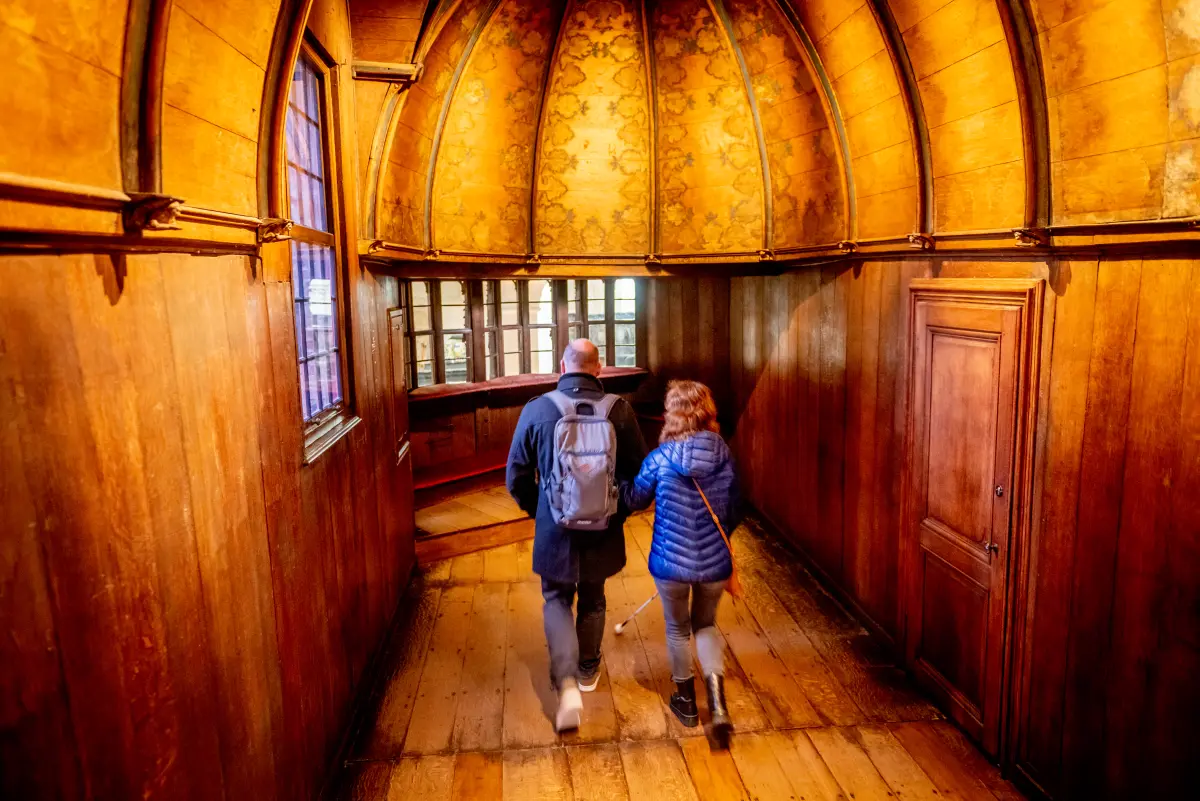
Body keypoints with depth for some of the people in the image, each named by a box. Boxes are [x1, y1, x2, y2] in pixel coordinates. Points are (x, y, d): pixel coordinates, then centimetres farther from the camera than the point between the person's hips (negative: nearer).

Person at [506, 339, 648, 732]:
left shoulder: (536, 410, -12)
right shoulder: (619, 409, -12)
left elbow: (516, 476, -4)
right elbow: (639, 471, -6)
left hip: (555, 528, -1)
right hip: (602, 528, 1)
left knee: (557, 600, 17)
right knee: (592, 600, 23)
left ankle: (567, 684, 1)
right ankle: (588, 671, 41)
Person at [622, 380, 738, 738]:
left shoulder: (659, 459, -16)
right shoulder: (724, 458, -8)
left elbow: (634, 500, 0)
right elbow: (732, 514, 4)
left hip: (671, 561, -2)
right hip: (714, 563, 2)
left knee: (678, 630, 22)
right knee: (706, 625, 26)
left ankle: (686, 702, 39)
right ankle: (717, 702, 10)